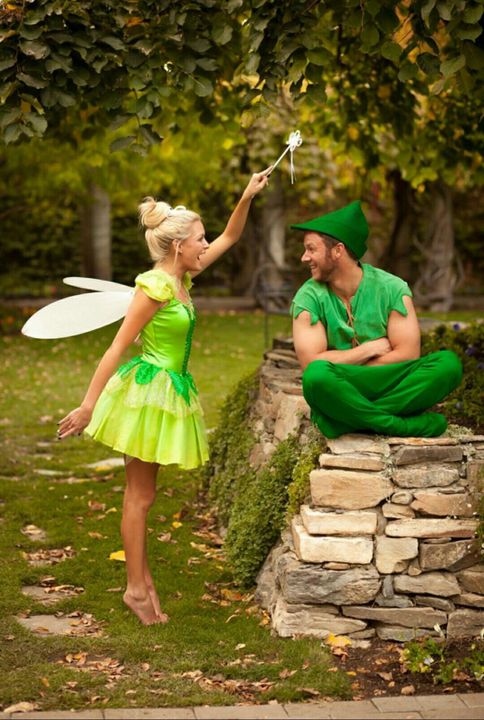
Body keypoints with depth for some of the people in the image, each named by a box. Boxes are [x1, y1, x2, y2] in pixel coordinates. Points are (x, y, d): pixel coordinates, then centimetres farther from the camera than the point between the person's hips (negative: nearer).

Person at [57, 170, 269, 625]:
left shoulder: (182, 278, 7)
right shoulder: (156, 287, -18)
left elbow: (229, 237, 20)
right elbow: (117, 348, -18)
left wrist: (247, 196, 8)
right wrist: (87, 407, -19)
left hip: (169, 391, 9)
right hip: (148, 390, -9)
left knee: (141, 493, 15)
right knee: (140, 495, 0)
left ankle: (142, 578, 23)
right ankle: (137, 587, 8)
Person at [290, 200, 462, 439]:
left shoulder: (391, 288, -1)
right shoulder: (308, 298, -3)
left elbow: (408, 353, -8)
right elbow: (311, 363, -13)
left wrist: (346, 371, -10)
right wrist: (370, 349, -9)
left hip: (388, 388, 2)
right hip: (337, 393, -2)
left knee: (448, 363, -23)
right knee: (317, 375, -37)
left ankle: (350, 419, -27)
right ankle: (405, 425, -26)